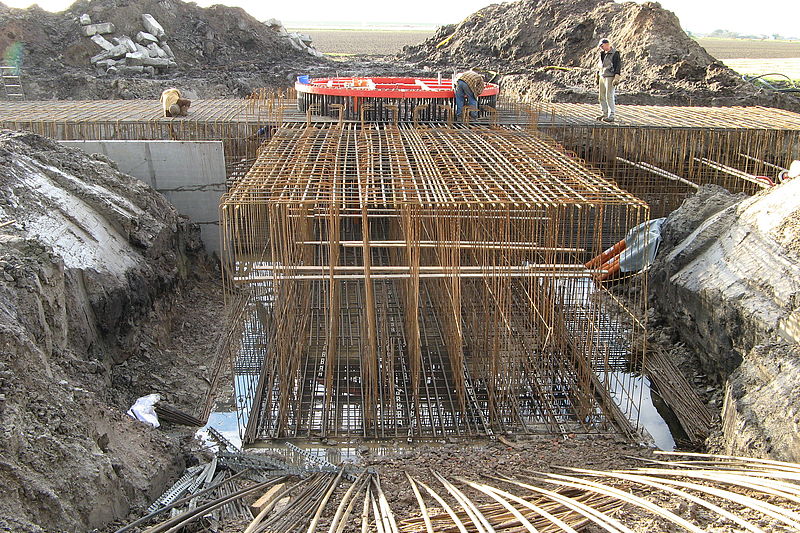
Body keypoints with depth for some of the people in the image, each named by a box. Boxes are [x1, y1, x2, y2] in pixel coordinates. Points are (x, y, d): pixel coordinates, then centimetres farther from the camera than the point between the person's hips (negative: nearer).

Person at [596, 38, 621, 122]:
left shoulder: (615, 54, -9)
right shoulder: (603, 54, 14)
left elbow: (618, 66, -13)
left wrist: (616, 78, -19)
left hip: (610, 77, -8)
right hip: (602, 77, 8)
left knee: (609, 96, -10)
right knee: (602, 97, 10)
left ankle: (611, 116, -8)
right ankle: (604, 114, 18)